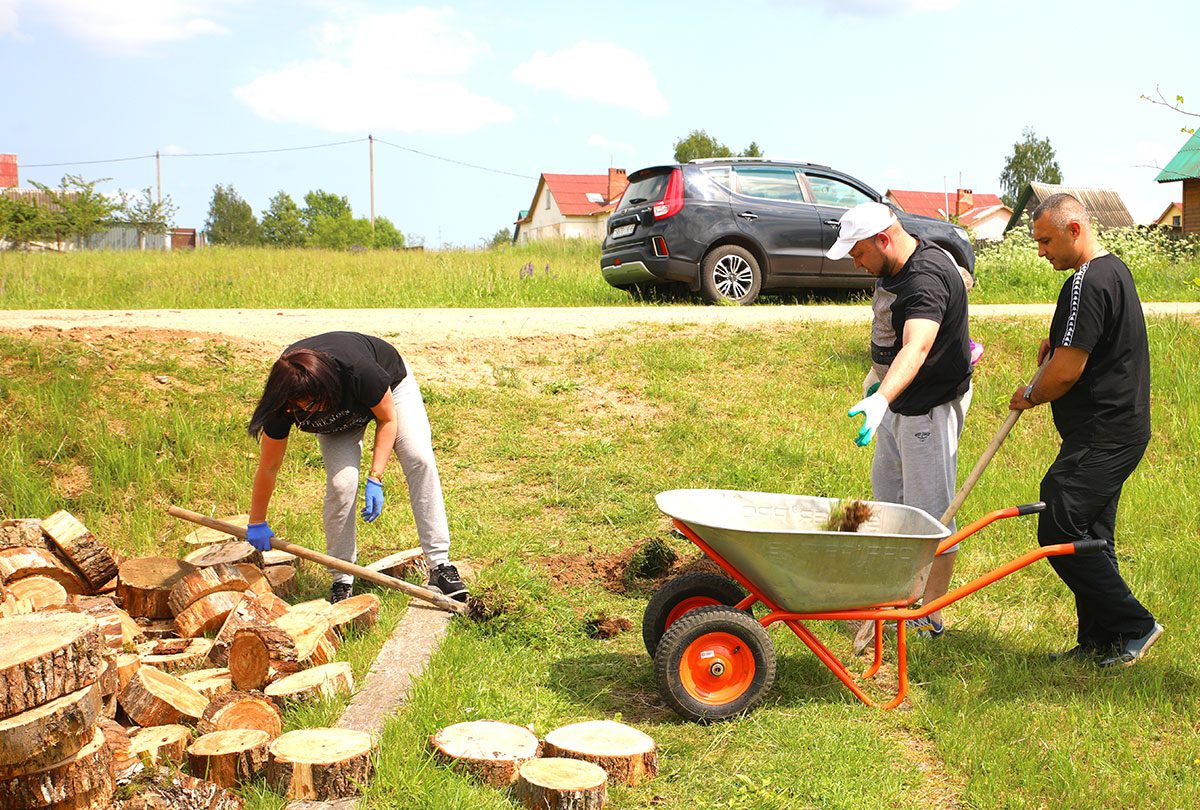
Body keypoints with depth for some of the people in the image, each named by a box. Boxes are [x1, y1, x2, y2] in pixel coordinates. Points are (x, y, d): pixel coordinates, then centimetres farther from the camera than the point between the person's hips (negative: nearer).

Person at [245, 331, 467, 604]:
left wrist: (375, 479, -28)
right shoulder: (282, 405, -34)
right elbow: (268, 467, -19)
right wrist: (257, 523, -10)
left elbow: (388, 419, -23)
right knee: (341, 483, -20)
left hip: (392, 383, -1)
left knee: (420, 459, -21)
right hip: (340, 420, 2)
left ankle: (440, 565, -16)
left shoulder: (357, 370, -44)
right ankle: (342, 581, -4)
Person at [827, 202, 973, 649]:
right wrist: (879, 376, 27)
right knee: (886, 487, 21)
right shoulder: (896, 267, 3)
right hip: (899, 399, 11)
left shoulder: (926, 280, -29)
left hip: (932, 404, -11)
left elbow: (916, 347, -46)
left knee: (929, 511, -3)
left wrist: (881, 400, -59)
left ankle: (930, 618, 7)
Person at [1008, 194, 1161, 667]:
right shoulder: (1114, 269, 15)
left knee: (1059, 532, -7)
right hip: (1121, 428, 11)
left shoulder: (1087, 283, -19)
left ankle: (1134, 627, 2)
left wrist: (1030, 397, -2)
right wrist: (1057, 344, 16)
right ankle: (1098, 641, 21)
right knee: (1091, 536, 14)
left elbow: (1068, 369, -20)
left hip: (1101, 437, -11)